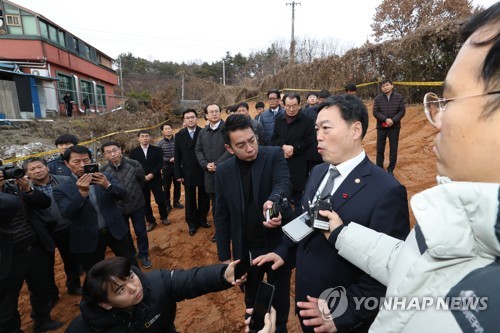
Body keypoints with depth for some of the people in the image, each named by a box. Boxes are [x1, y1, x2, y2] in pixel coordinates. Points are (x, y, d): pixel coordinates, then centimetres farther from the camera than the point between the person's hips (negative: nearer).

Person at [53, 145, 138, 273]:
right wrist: (82, 193, -33)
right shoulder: (62, 189, -7)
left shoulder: (105, 177, -2)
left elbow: (122, 195, -11)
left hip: (116, 230, 1)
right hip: (88, 239, -1)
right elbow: (67, 214, -18)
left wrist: (108, 185, -31)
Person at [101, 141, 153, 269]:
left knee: (141, 232, 11)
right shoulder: (103, 170, -16)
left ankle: (143, 255, 34)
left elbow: (142, 180, 1)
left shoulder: (134, 164, -18)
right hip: (117, 208, 1)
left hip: (137, 205, -1)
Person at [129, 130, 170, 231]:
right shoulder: (133, 152, 4)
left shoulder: (157, 150, 3)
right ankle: (151, 221, 22)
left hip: (155, 180, -1)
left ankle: (164, 217, 24)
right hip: (141, 181, 1)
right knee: (145, 203, 7)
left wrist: (152, 174, -17)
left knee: (160, 200, 0)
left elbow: (160, 164, -5)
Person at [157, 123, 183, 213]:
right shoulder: (160, 143, -4)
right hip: (166, 168, -1)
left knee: (177, 185, 12)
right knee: (166, 187, 8)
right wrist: (169, 160, -20)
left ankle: (176, 202, 29)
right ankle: (167, 204, 22)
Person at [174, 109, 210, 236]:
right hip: (188, 173, 1)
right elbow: (177, 156, 2)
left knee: (204, 198, 11)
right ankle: (192, 223, 25)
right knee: (190, 200, 11)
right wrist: (178, 174, -2)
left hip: (203, 172, -1)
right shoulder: (179, 135, 2)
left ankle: (202, 219, 30)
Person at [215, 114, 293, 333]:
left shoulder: (274, 156, -11)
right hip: (246, 250, 2)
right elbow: (222, 217, 0)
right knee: (251, 299, 25)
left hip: (278, 245, -2)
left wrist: (273, 200, -53)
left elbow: (283, 183, -30)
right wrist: (224, 256, 1)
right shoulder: (224, 171, -5)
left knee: (279, 300, 20)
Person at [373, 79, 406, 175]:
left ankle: (390, 169, 15)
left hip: (394, 127, 0)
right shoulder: (378, 98, -1)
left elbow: (402, 111, -2)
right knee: (380, 149, 5)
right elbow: (375, 112, -6)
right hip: (381, 127, 0)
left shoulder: (399, 97, 0)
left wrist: (393, 120, -17)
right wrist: (385, 119, -19)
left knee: (393, 149, 5)